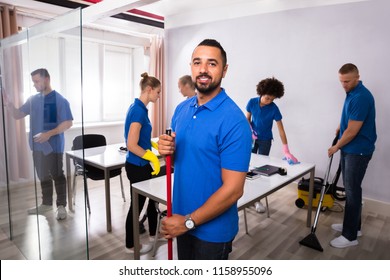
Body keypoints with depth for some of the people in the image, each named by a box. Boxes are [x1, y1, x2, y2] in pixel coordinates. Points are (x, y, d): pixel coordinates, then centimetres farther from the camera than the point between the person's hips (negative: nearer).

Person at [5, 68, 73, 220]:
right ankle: (46, 203, 30)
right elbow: (17, 115, 12)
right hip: (37, 146, 6)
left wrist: (49, 134, -24)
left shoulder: (60, 100, -10)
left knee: (57, 175, 3)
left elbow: (68, 123, -15)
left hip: (53, 146, -6)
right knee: (43, 176, 16)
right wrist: (8, 103, -6)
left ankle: (61, 206, 14)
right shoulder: (33, 99, 9)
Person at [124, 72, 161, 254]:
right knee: (137, 204, 7)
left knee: (152, 198, 21)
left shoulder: (138, 107, 8)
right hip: (137, 166, -10)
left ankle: (153, 233, 40)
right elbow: (131, 145, -25)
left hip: (142, 165, 10)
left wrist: (156, 145, 11)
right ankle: (131, 245, 26)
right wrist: (153, 158, -16)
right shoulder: (138, 110, -22)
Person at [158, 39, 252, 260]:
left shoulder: (234, 120, -22)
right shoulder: (182, 109, 0)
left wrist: (188, 221, -16)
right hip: (182, 219, 6)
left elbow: (233, 189, -22)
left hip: (212, 229, -6)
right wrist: (167, 149, -12)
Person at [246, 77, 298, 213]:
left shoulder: (274, 108, -19)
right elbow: (247, 119, 1)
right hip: (252, 138, 2)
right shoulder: (252, 102, -12)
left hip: (265, 140, -2)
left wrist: (286, 150, -26)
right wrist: (251, 132, -18)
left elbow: (281, 129, -20)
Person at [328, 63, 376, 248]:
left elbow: (352, 131, -22)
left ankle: (350, 235, 9)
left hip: (358, 151, -10)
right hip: (349, 149, 10)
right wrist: (341, 126, 10)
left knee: (352, 191, -3)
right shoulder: (352, 93, 9)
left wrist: (336, 147, -10)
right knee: (350, 188, 16)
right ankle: (353, 225, 30)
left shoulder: (361, 97, -23)